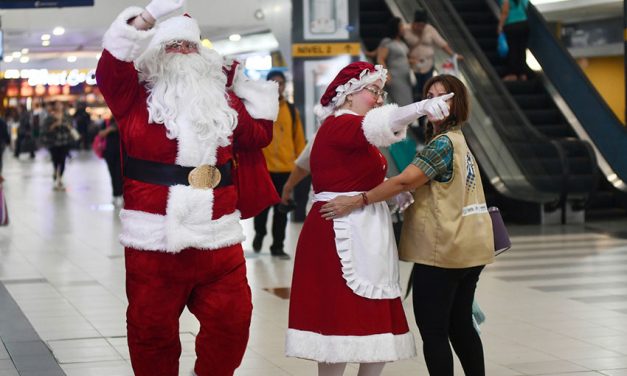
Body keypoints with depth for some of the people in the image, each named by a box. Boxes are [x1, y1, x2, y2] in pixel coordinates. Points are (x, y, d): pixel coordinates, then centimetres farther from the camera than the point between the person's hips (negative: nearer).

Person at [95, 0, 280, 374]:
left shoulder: (222, 99, 15)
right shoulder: (137, 97, 3)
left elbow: (258, 134, 18)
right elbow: (110, 68, -15)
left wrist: (250, 85, 15)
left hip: (218, 236, 3)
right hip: (155, 238, -3)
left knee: (231, 320, 6)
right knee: (153, 329, 6)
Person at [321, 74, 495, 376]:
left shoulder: (443, 144, -15)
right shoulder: (459, 141, 16)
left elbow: (404, 181, -25)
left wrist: (356, 202, -26)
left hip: (442, 250, -10)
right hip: (470, 247, 10)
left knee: (432, 330, -5)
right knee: (460, 325, 16)